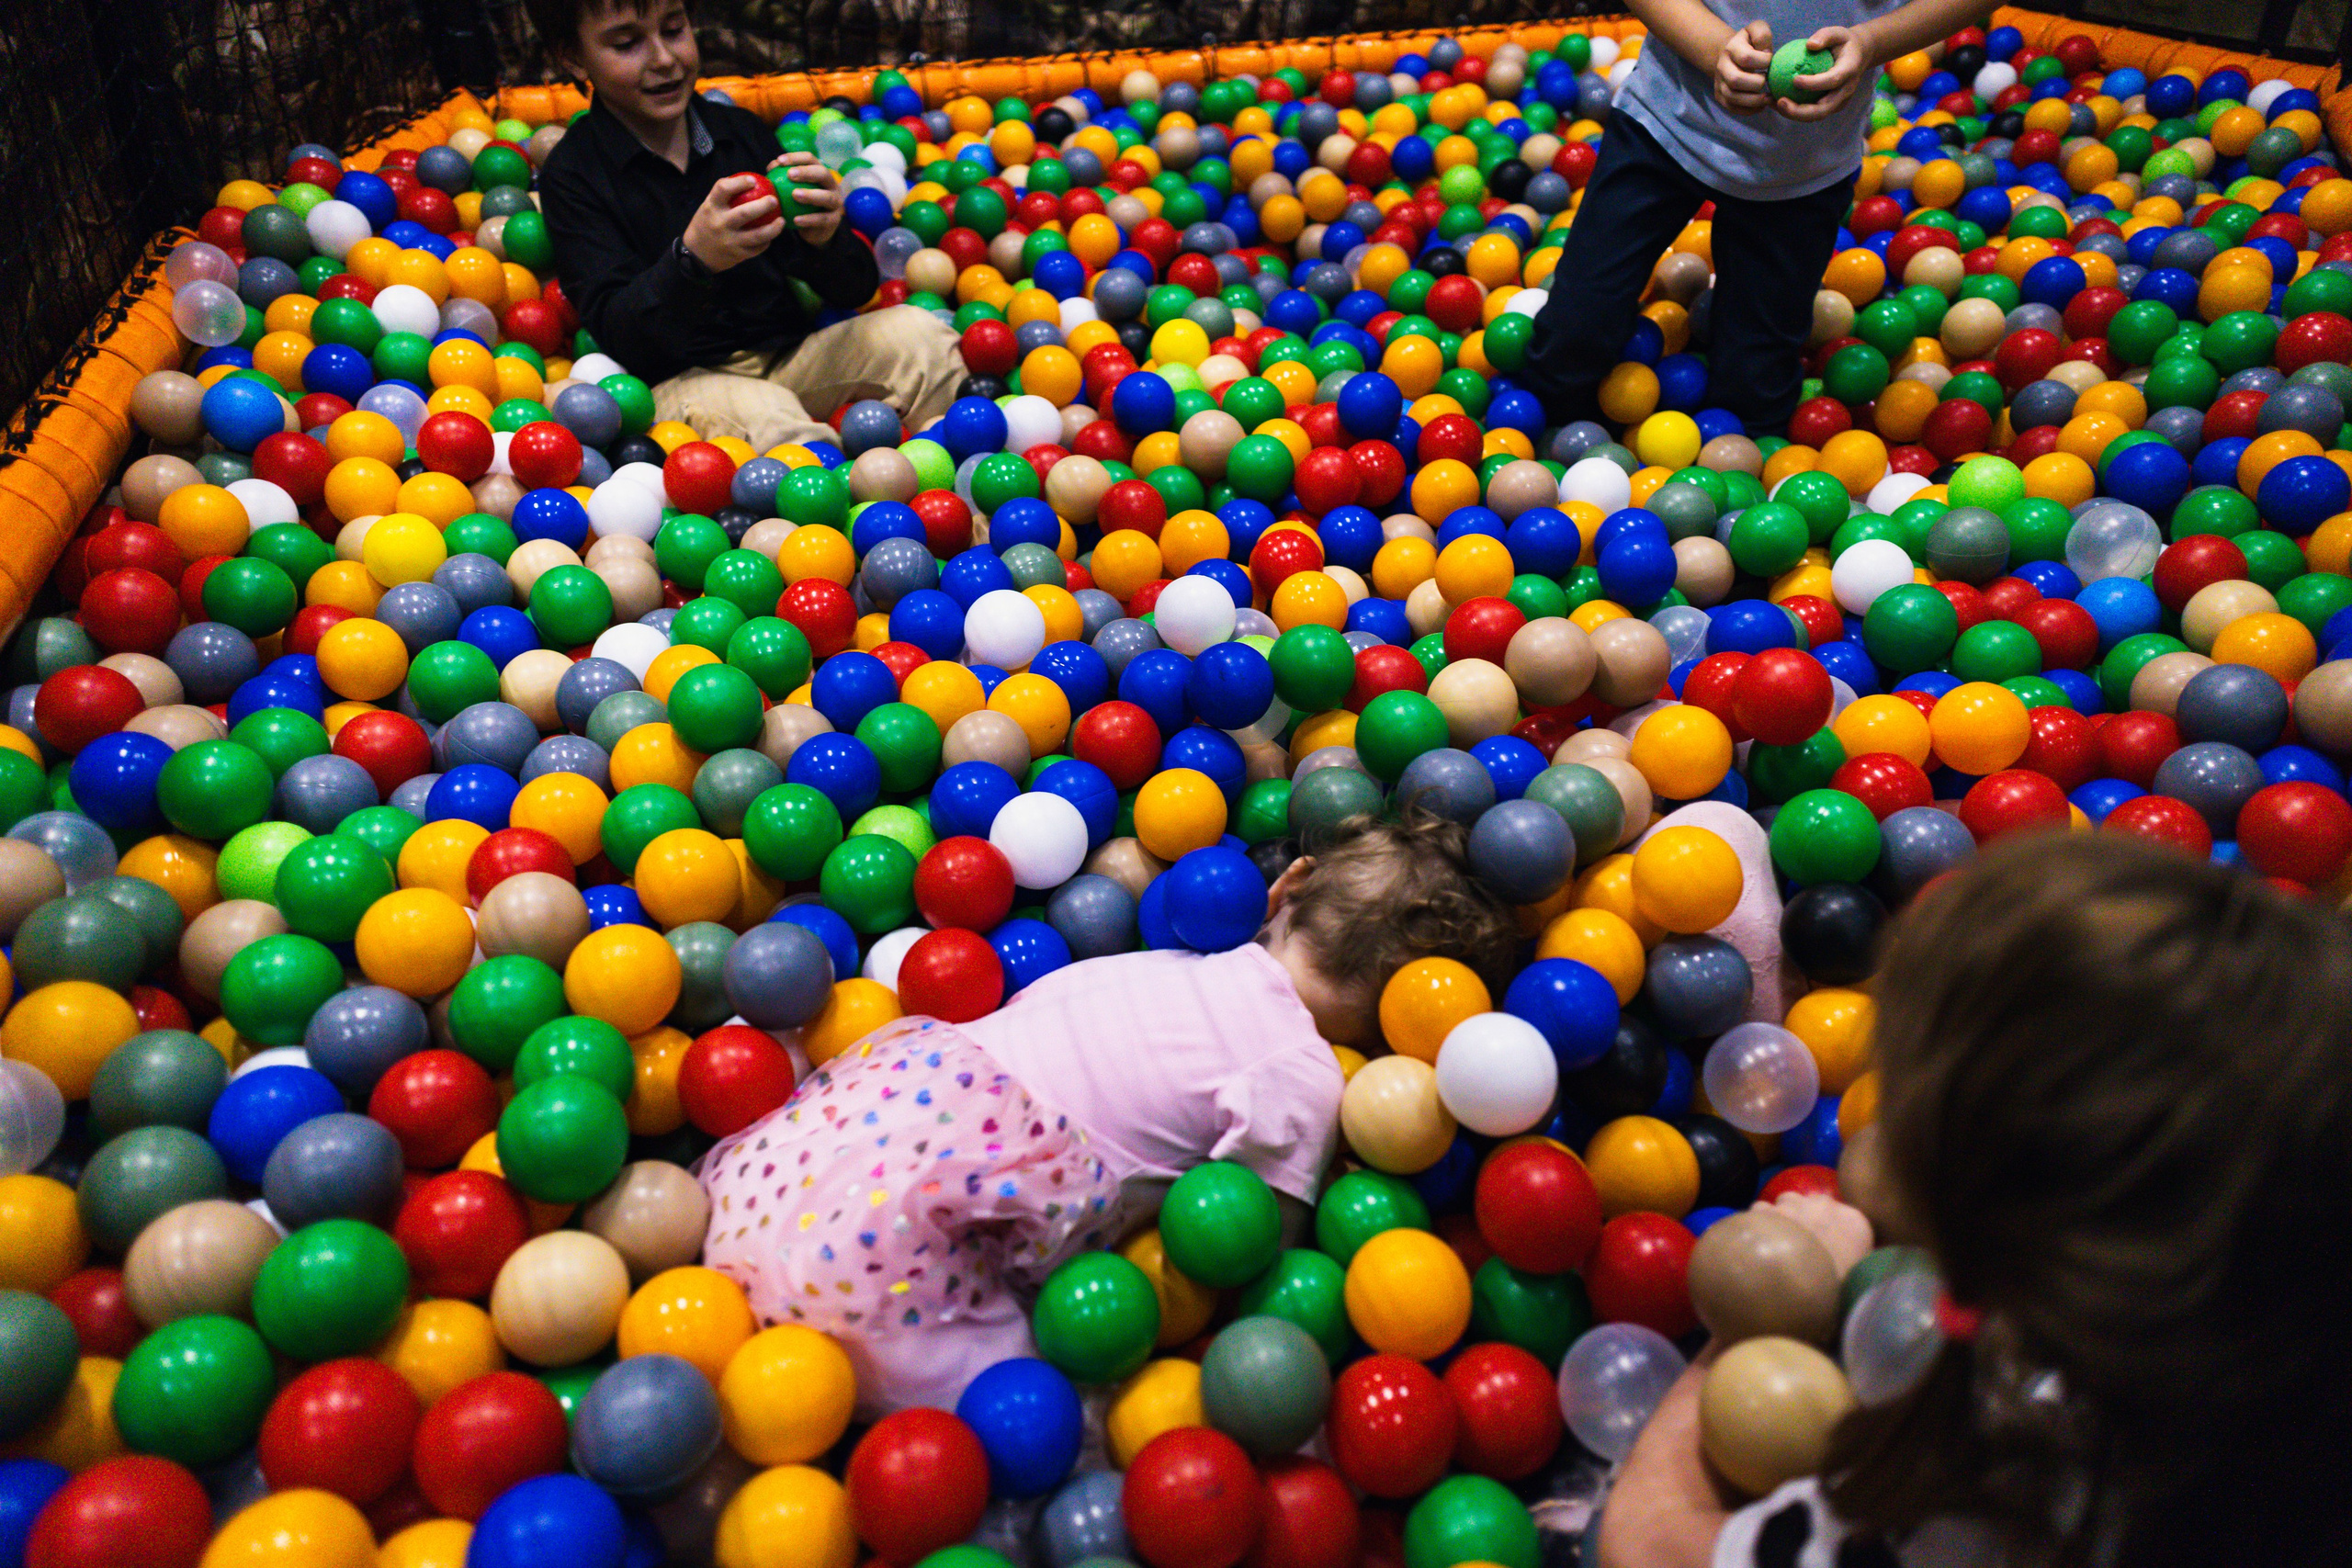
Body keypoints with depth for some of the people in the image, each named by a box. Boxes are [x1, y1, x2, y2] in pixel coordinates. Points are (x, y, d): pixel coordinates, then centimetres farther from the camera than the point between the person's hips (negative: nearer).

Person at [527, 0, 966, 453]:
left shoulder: (741, 130, 9)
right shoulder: (570, 174, -1)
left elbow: (855, 291, 7)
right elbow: (616, 336, -13)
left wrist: (827, 238, -18)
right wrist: (693, 258, -31)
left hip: (788, 355, 5)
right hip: (680, 380, -5)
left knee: (918, 334, -16)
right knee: (761, 416, -37)